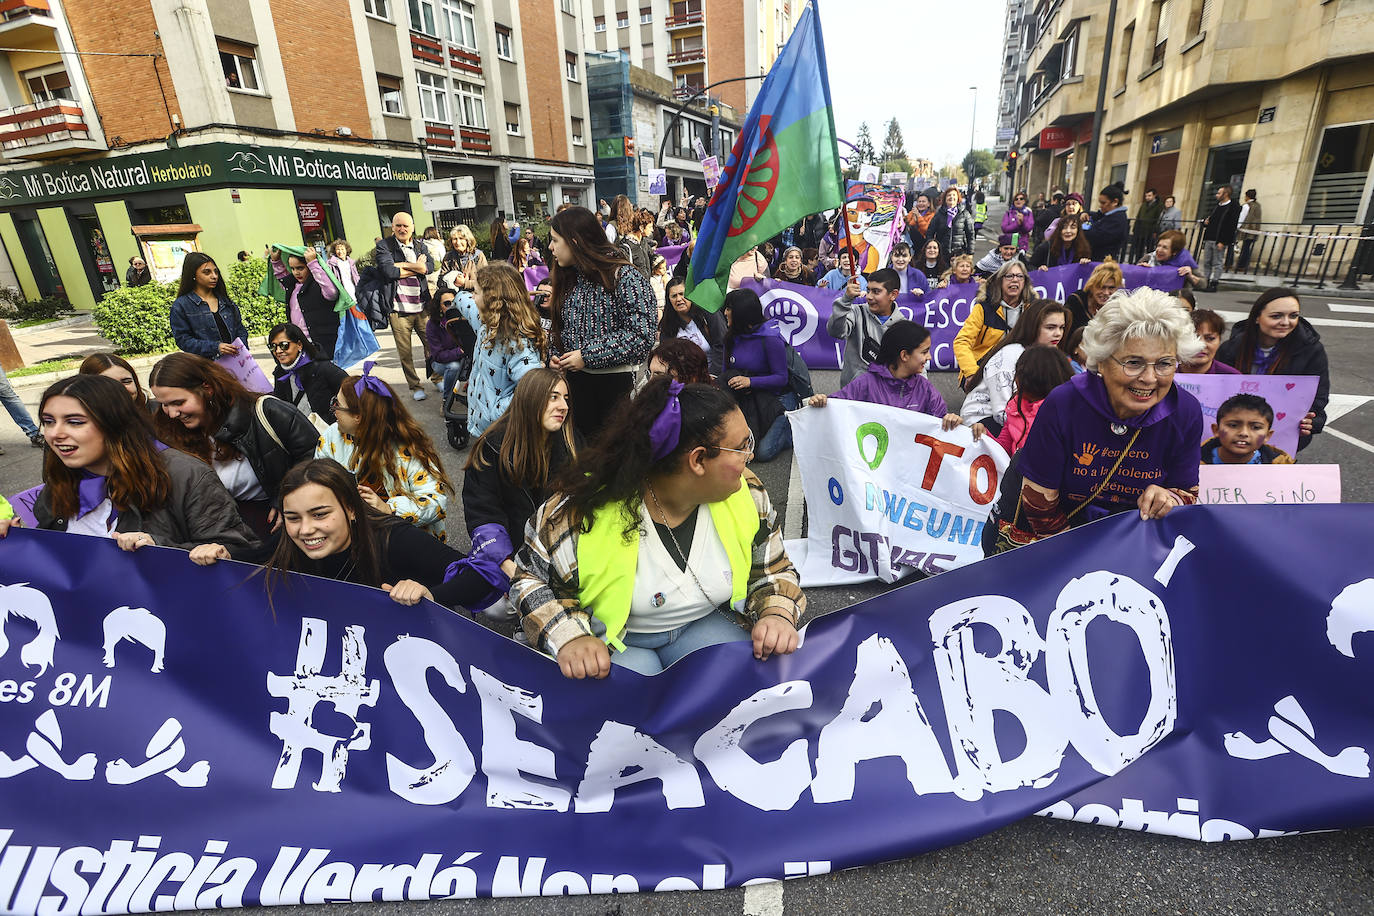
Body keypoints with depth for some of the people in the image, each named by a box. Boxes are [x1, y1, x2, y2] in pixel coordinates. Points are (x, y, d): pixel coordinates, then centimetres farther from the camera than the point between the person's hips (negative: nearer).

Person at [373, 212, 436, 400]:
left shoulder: (420, 247, 12)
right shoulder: (384, 246, 1)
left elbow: (430, 267, -6)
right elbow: (389, 272, -14)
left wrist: (402, 265, -12)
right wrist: (417, 268, -6)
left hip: (421, 306, 3)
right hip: (398, 308, -3)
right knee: (404, 352, 3)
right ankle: (415, 386, 16)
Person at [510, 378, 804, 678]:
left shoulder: (746, 493, -11)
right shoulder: (586, 509, -25)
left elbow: (773, 572, 3)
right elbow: (531, 578, -10)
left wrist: (778, 616, -19)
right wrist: (569, 638, -27)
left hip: (708, 623, 4)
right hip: (612, 639, -3)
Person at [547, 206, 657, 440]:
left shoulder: (624, 277, -13)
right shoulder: (568, 279, 11)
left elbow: (642, 335, -20)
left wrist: (588, 356, -19)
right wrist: (555, 355, 1)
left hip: (616, 384, -6)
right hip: (575, 381, 7)